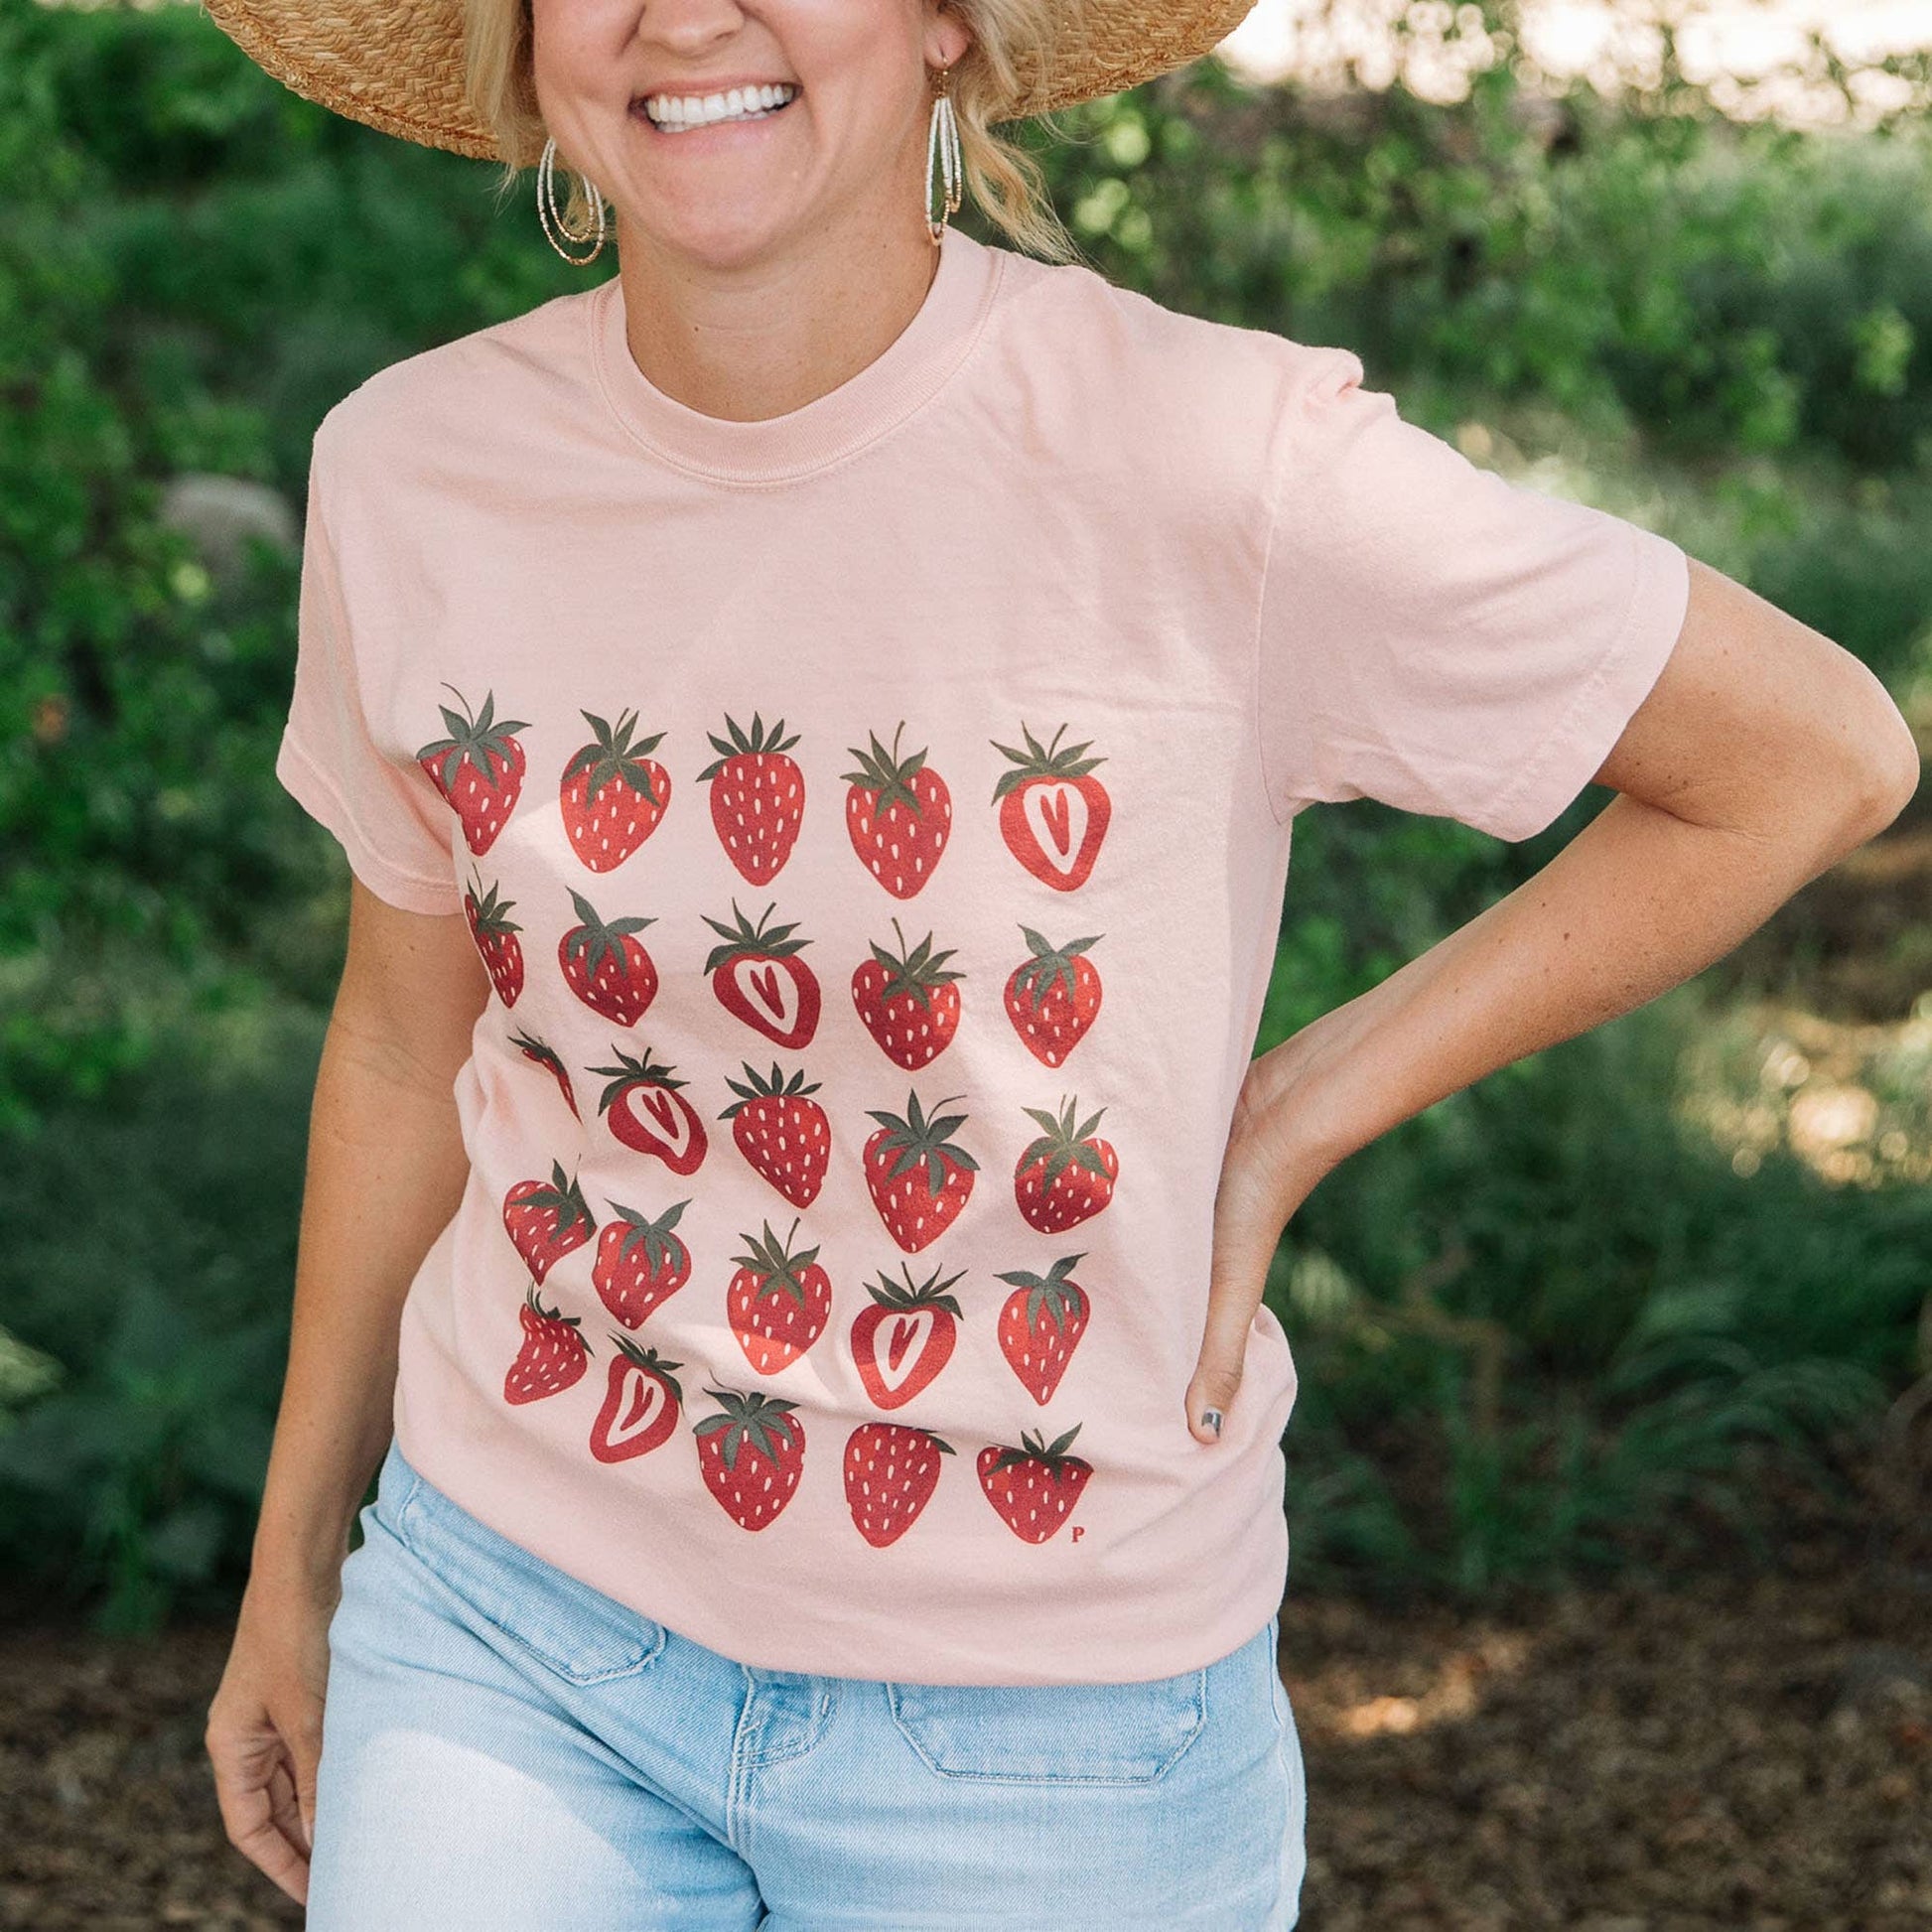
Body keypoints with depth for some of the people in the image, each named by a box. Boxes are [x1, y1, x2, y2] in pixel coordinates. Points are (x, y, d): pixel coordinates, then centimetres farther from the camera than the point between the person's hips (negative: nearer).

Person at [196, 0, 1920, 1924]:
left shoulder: (1215, 468, -21)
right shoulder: (408, 470, -8)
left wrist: (1291, 1127, -10)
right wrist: (292, 1556, 18)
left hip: (1046, 1728, -2)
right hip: (509, 1628, 3)